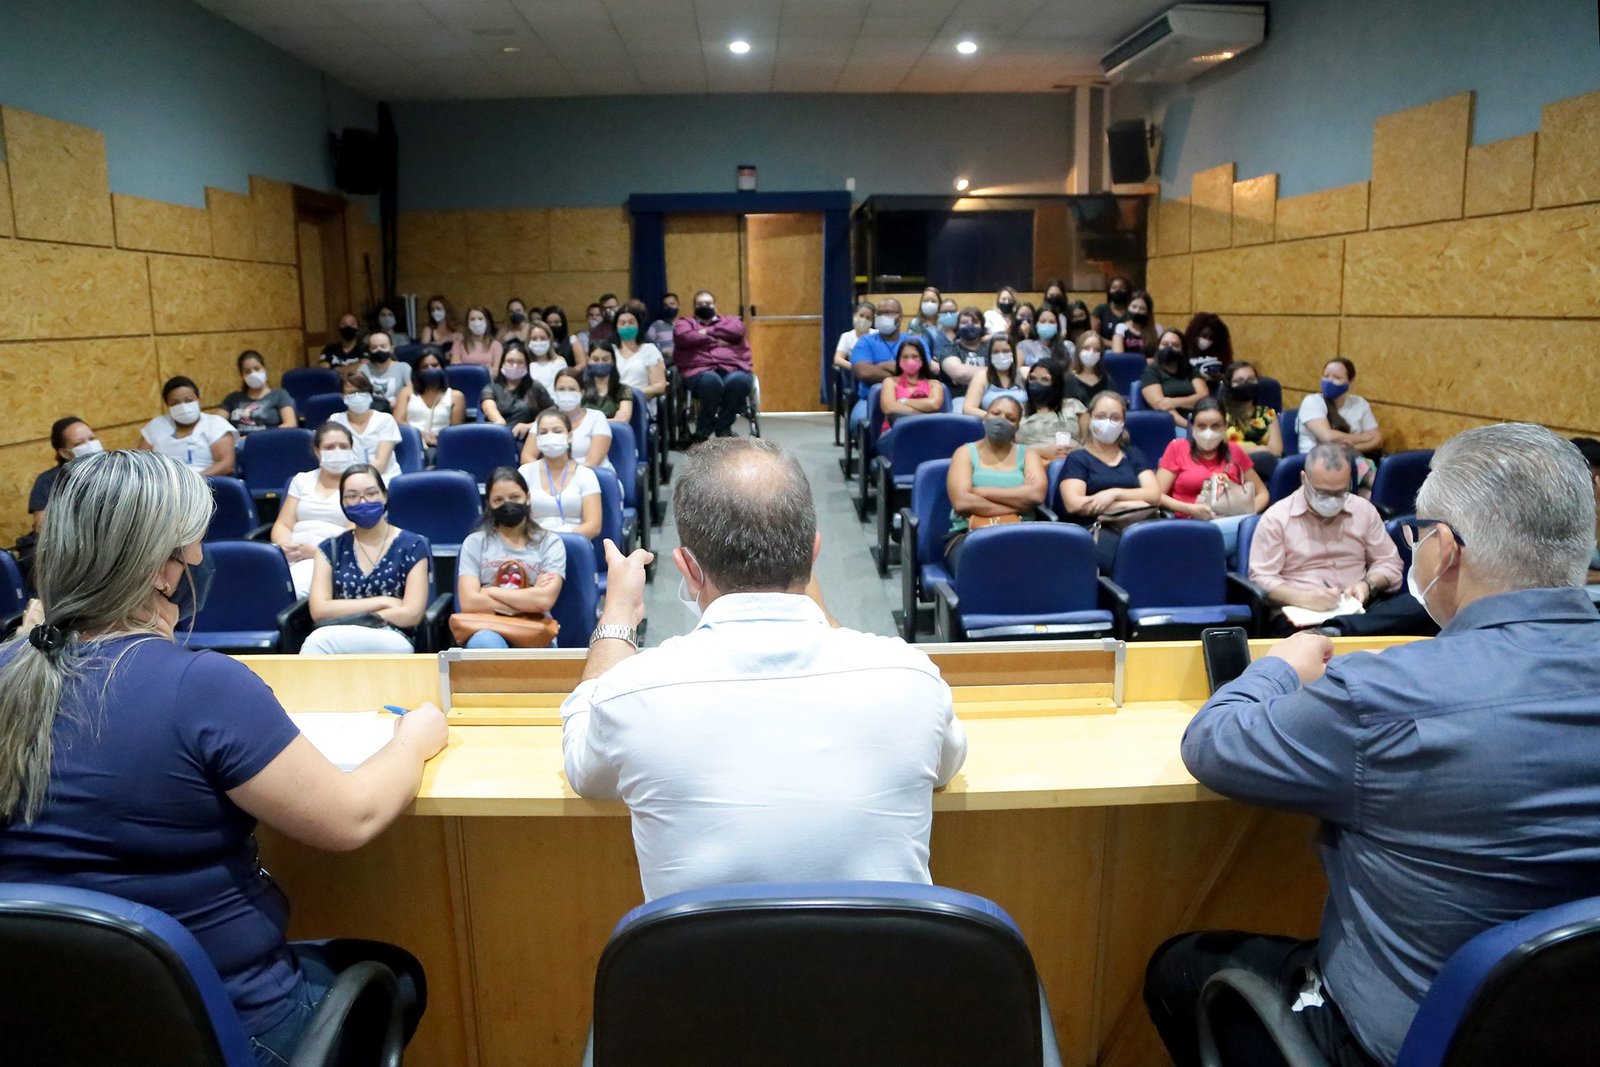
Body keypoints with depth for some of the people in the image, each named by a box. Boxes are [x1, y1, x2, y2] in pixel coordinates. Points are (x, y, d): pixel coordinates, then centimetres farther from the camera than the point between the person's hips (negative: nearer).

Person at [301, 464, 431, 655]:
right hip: (338, 639, 3)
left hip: (394, 642, -3)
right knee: (321, 640, -35)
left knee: (320, 641, -33)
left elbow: (411, 614, -4)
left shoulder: (413, 546, 7)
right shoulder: (330, 548, 15)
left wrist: (349, 616, -4)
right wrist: (382, 602, -4)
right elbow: (319, 610, 1)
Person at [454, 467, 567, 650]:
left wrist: (491, 592, -1)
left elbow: (544, 600, -7)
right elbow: (469, 602, -3)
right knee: (485, 642, -37)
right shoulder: (475, 543, 13)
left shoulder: (549, 542, 10)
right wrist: (528, 602, -5)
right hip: (487, 630, 1)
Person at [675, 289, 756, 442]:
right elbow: (684, 337, -1)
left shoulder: (730, 320, 28)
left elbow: (737, 330, 2)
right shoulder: (685, 323, 24)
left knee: (739, 380, -35)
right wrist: (716, 341, 1)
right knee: (711, 380, -38)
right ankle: (703, 429, -17)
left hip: (732, 368, 2)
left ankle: (724, 427, -15)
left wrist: (707, 331, 2)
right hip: (700, 371, -2)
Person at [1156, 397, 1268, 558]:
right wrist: (1190, 509, -13)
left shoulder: (1235, 452, 19)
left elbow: (1262, 492, 23)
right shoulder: (1177, 448, 10)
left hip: (1234, 523, 4)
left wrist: (1251, 511, 0)